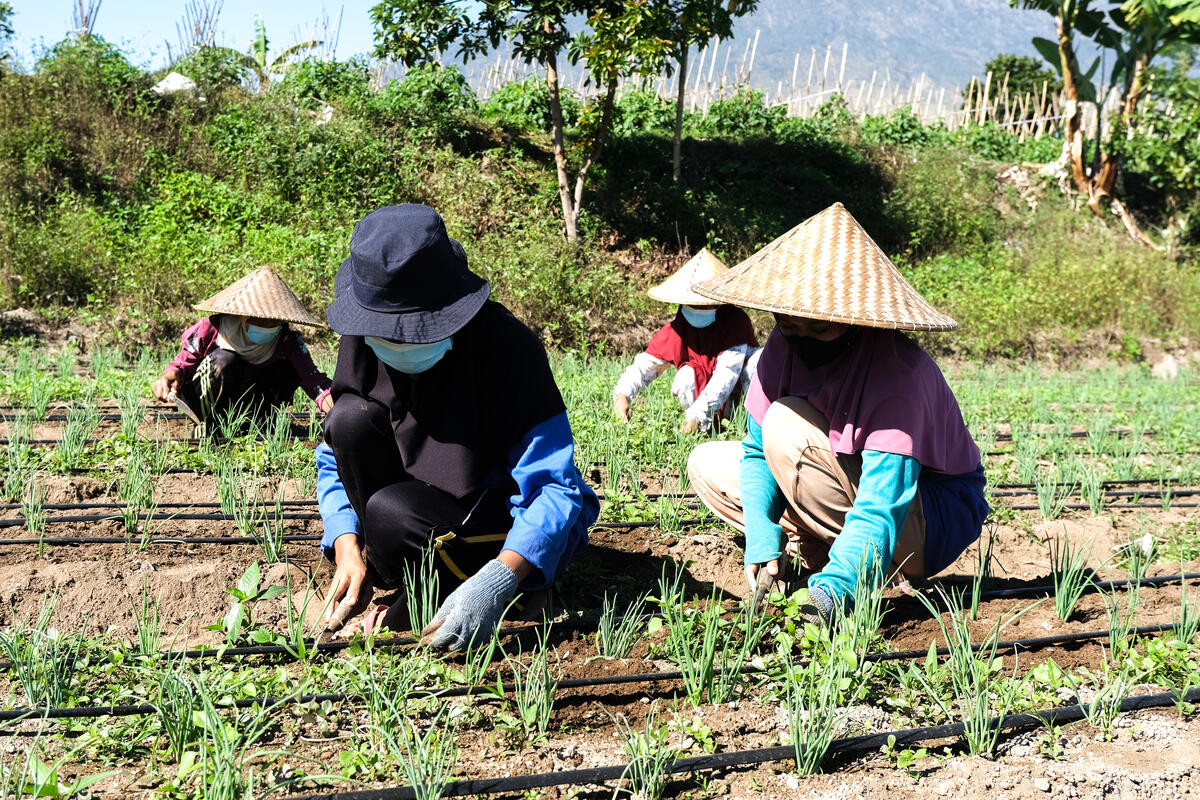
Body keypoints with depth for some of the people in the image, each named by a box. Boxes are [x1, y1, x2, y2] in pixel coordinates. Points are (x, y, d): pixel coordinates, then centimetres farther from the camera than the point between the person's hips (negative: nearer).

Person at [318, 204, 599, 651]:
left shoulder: (505, 345, -25)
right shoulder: (361, 343, -9)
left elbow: (556, 485, -28)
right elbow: (336, 460, 1)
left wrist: (498, 581, -43)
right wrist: (347, 550, -18)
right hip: (425, 502, 6)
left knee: (390, 510, -33)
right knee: (351, 417, -19)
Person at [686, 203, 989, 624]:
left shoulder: (897, 373, -32)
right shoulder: (782, 348, -13)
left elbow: (880, 509, -37)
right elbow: (758, 452, -7)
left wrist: (831, 592, -51)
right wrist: (764, 548, -23)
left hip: (932, 522, -7)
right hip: (854, 486, 7)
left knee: (787, 422, -28)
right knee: (708, 465, -3)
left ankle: (841, 578, -14)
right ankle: (820, 556, -4)